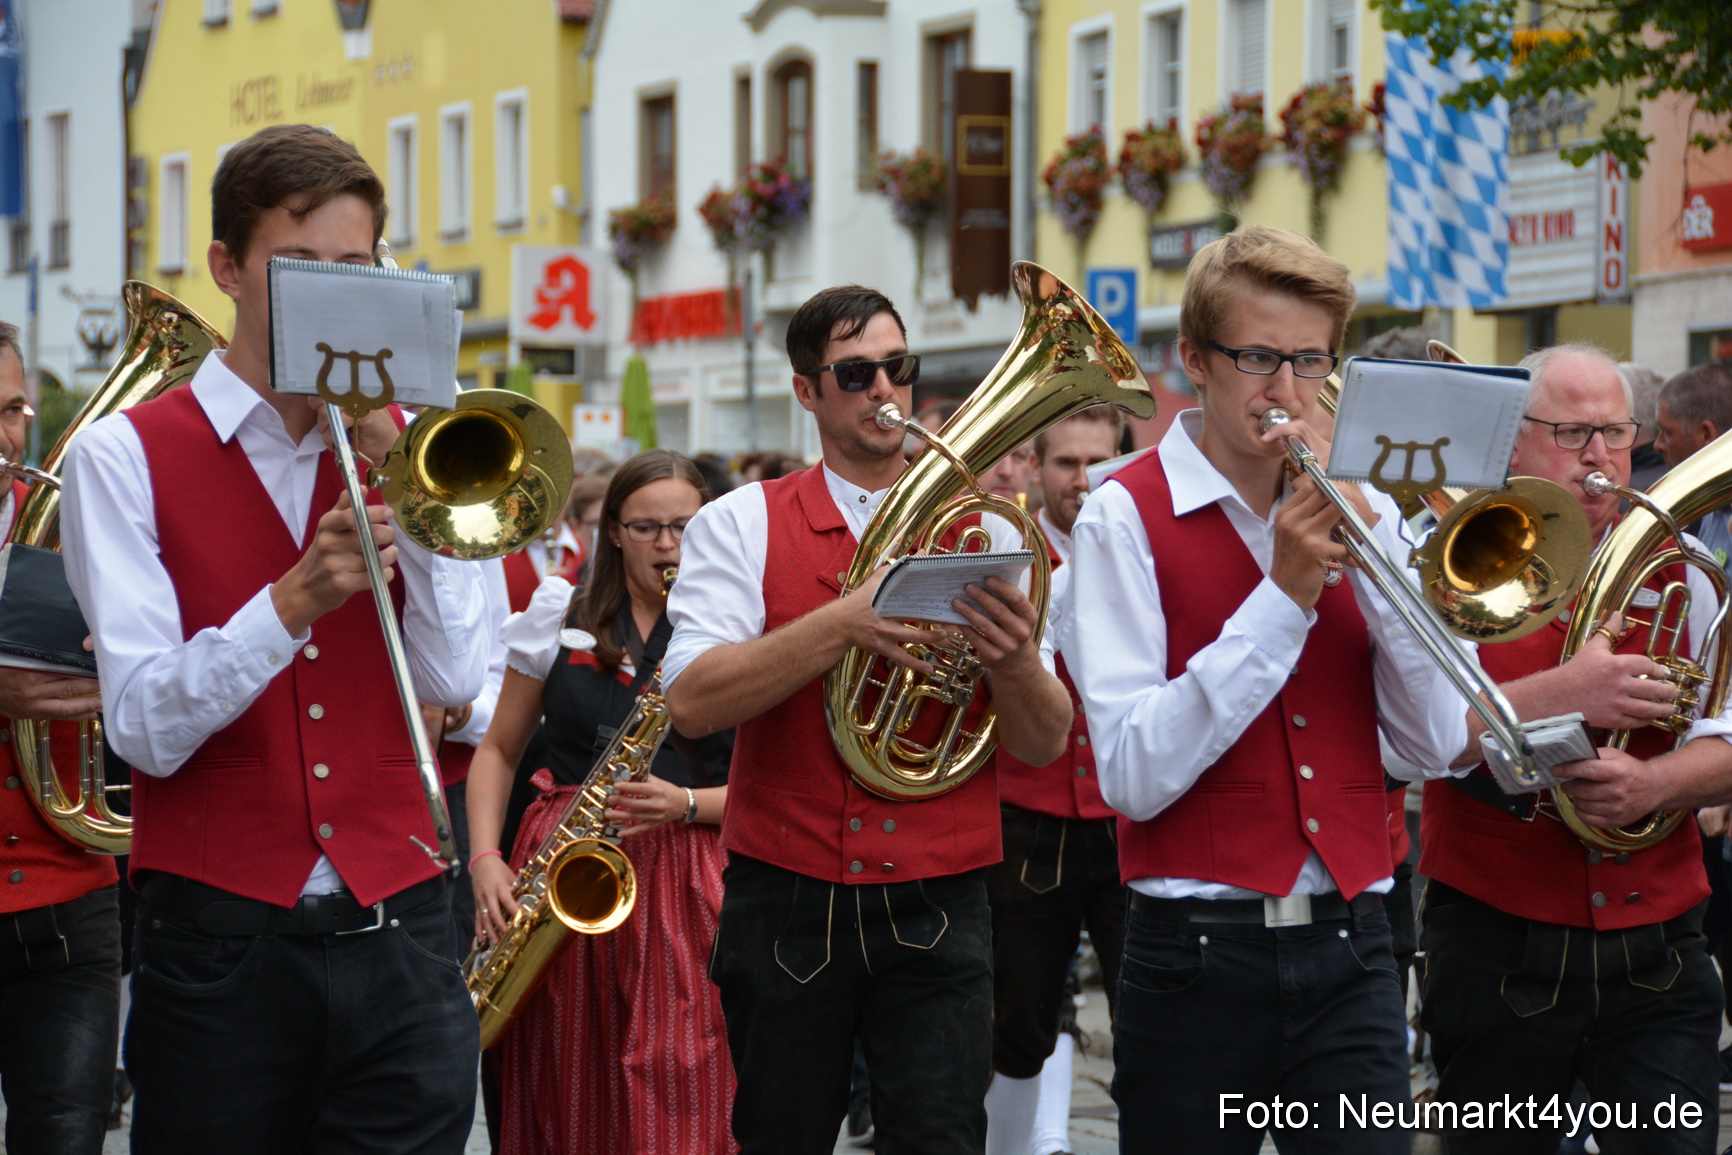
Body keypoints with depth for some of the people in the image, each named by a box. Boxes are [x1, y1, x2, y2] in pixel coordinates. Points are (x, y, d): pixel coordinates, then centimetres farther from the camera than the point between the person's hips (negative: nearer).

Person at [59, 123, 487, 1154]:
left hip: (398, 937, 3)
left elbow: (455, 681, -1)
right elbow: (147, 729, -10)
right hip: (223, 944, -3)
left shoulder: (402, 447, 11)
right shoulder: (125, 456, 0)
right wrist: (295, 598, -23)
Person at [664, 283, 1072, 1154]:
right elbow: (691, 702, -13)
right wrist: (844, 623, -24)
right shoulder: (743, 524, 3)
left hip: (937, 910, 1)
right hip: (787, 904, 0)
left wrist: (1012, 660, -20)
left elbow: (1045, 745, 3)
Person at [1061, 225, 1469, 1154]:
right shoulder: (1125, 518, -4)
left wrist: (1372, 541, -9)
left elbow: (1435, 743, -1)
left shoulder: (1356, 511, 10)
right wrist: (1285, 596, -17)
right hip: (1199, 961, -3)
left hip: (1349, 956, 3)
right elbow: (1133, 776, -15)